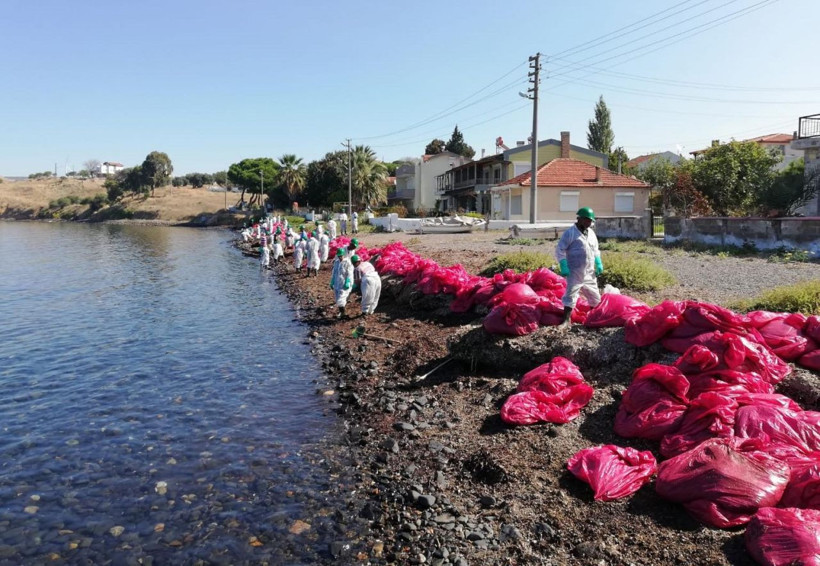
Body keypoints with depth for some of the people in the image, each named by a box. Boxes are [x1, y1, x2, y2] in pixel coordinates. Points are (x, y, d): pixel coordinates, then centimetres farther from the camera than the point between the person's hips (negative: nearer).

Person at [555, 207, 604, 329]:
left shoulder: (591, 233, 11)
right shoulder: (570, 232, -10)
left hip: (589, 272, 7)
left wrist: (599, 263, 10)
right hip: (575, 272, -7)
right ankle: (567, 320, -6)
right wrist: (563, 266, -19)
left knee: (594, 295, 15)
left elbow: (595, 250, 23)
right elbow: (560, 250, -12)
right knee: (570, 295, -10)